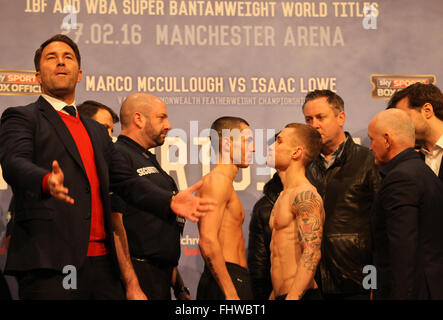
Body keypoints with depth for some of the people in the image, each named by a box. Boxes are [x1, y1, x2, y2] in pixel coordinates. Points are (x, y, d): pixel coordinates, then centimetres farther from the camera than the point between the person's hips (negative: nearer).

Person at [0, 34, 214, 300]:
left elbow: (125, 180, 18)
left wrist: (170, 201, 1)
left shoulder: (97, 131, 26)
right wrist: (47, 181, -36)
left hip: (103, 262, 6)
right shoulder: (22, 118, 5)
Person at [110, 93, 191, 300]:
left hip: (161, 276, 9)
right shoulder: (119, 157, -10)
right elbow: (114, 223, -20)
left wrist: (178, 285, 23)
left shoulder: (148, 160, 22)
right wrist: (131, 287, -24)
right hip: (138, 274, -9)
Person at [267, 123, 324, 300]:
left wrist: (292, 297, -27)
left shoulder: (305, 195, -13)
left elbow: (312, 253, -22)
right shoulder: (284, 196, 17)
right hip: (281, 294, 9)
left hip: (300, 295, -9)